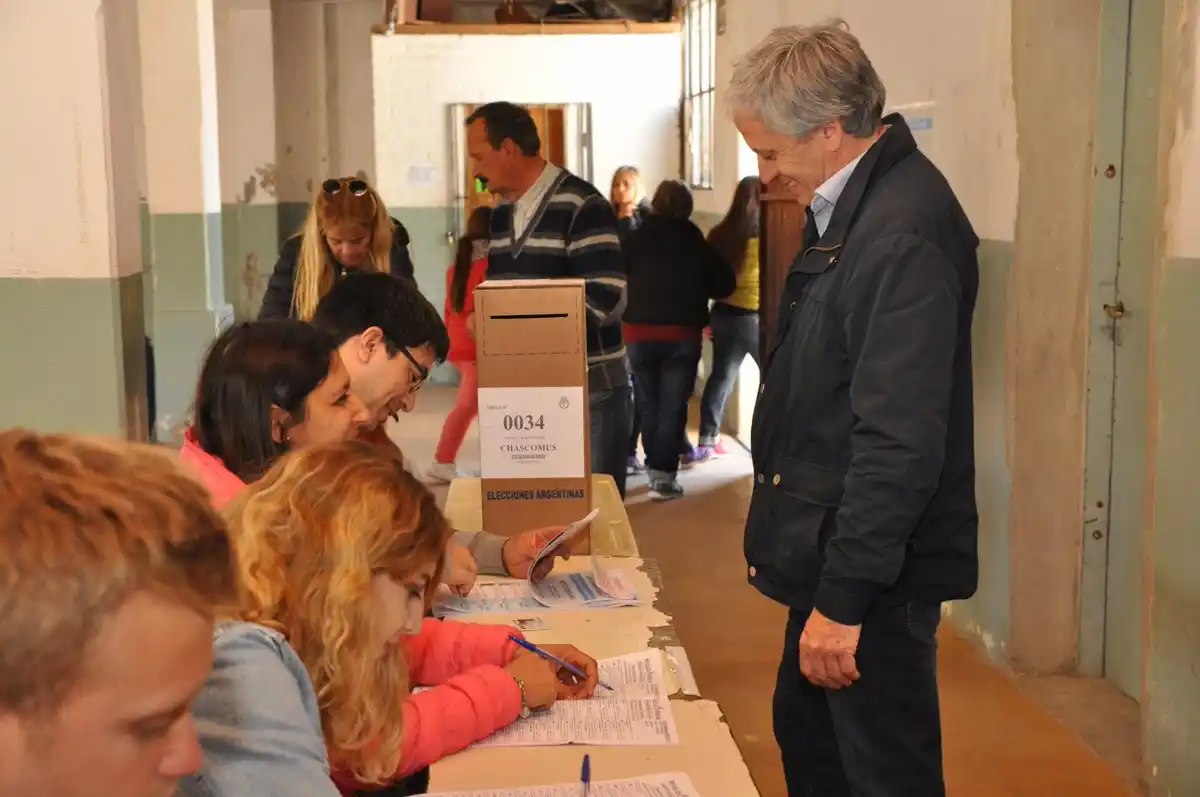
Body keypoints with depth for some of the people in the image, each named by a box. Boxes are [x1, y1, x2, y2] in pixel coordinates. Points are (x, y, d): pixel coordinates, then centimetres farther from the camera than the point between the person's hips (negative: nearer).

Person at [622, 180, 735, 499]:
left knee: (648, 403, 16)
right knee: (673, 405, 1)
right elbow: (724, 284, 2)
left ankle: (654, 466, 21)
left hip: (640, 332, 1)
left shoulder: (635, 238, -1)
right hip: (682, 334, -1)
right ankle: (664, 473, -5)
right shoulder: (694, 240, -1)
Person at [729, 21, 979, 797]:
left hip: (875, 572, -10)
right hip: (833, 553, 10)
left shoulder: (906, 230, -23)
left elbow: (900, 440, -27)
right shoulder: (851, 204, 8)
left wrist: (843, 598, -24)